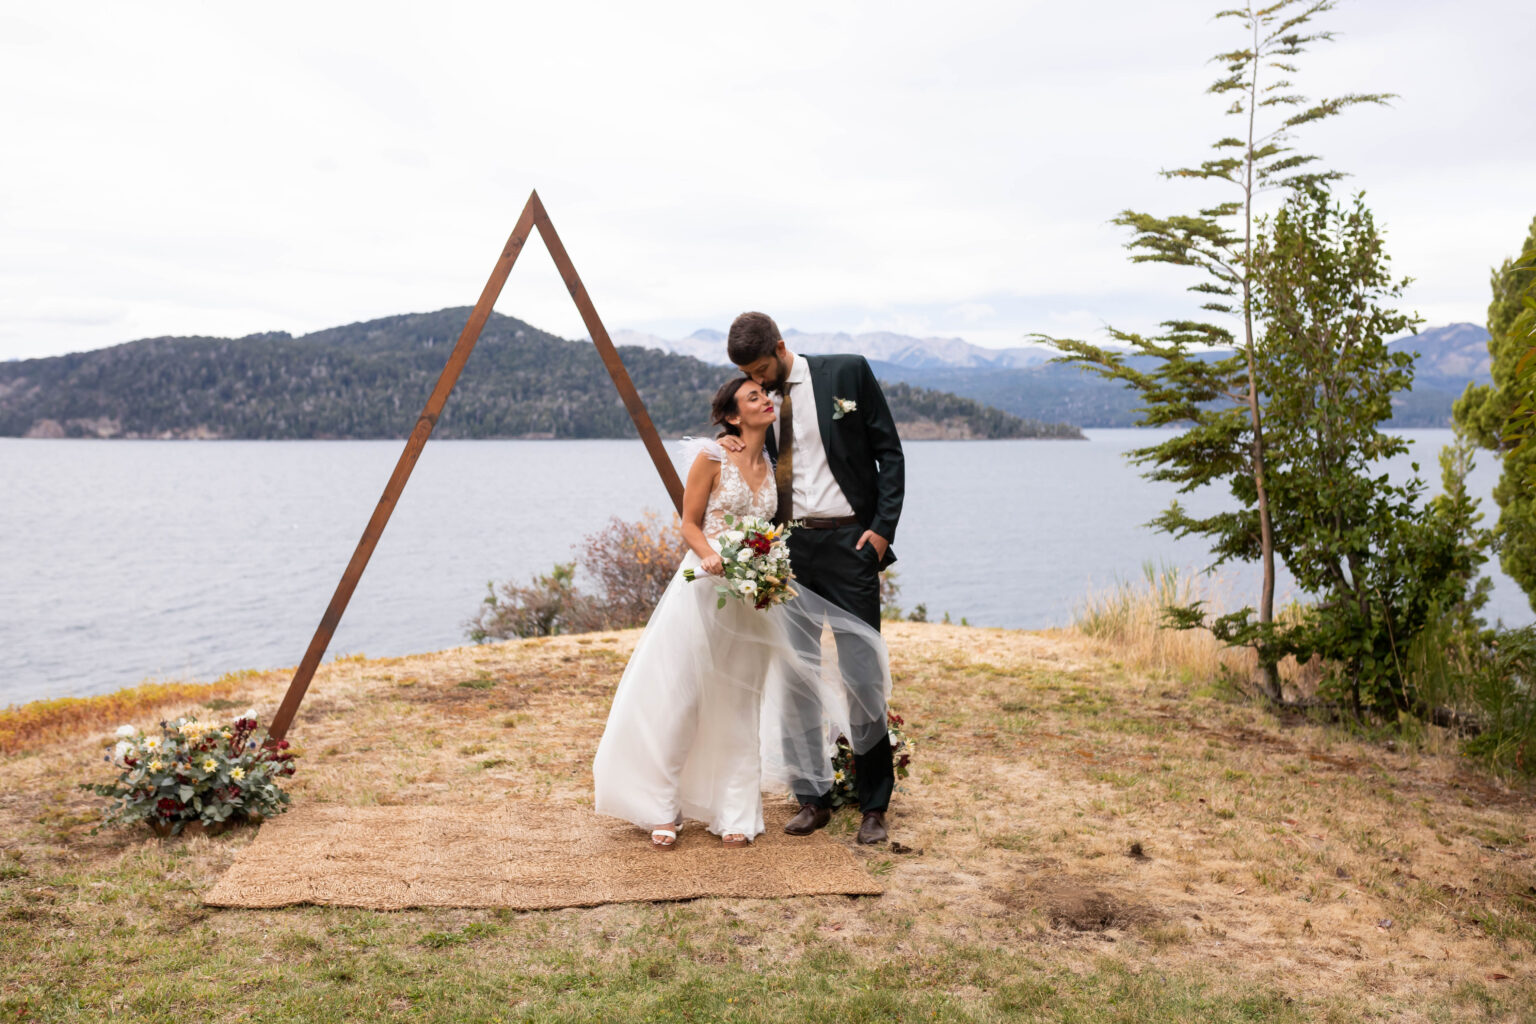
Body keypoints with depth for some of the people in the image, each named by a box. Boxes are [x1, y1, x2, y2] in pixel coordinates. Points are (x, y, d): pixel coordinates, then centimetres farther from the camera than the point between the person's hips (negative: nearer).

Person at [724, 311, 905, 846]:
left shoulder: (848, 372, -1)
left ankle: (874, 806, 11)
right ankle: (812, 798, 19)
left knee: (862, 673, -2)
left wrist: (883, 527, -9)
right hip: (785, 546, 4)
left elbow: (888, 451, -1)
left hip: (848, 541, -4)